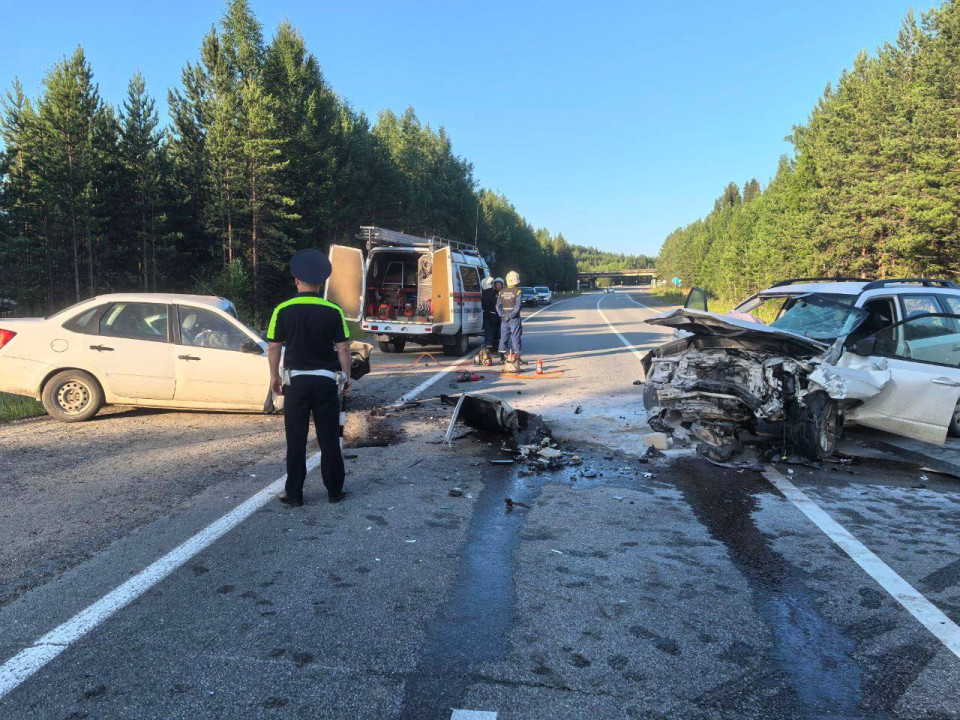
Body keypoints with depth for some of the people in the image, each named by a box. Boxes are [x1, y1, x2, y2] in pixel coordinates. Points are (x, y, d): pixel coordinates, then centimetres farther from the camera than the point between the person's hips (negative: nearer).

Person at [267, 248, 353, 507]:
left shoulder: (283, 311, -4)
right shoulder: (333, 311, -5)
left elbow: (274, 348, -1)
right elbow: (343, 349, -3)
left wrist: (274, 376, 12)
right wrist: (346, 377, 9)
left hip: (296, 380, 0)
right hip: (327, 381, 0)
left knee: (296, 440, 8)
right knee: (329, 439, 9)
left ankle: (294, 493, 13)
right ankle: (335, 491, 16)